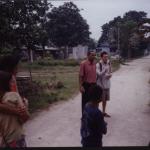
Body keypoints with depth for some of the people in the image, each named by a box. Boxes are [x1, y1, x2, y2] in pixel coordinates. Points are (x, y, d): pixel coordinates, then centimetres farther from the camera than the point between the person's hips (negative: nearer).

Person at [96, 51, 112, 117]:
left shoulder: (109, 63, 5)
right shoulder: (98, 64, -13)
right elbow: (99, 74, -21)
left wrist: (110, 74, -6)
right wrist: (105, 70, -36)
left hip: (107, 84, 6)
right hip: (100, 84, -6)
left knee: (105, 99, 16)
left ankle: (104, 112, 30)